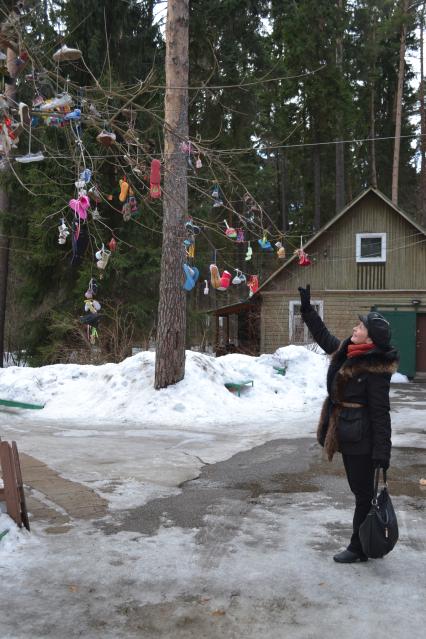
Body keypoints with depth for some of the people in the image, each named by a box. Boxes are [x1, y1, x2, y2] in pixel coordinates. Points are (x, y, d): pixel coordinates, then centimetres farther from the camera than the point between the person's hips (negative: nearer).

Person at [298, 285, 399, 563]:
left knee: (363, 493, 3)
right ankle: (365, 543, 29)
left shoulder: (375, 368, -18)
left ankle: (359, 548, 14)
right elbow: (324, 336, 24)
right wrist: (307, 308, 24)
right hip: (348, 436, 9)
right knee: (359, 490, 17)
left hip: (362, 439, -9)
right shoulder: (346, 352, 6)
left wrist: (382, 452, -19)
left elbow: (380, 412, -19)